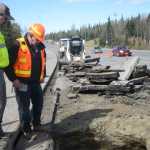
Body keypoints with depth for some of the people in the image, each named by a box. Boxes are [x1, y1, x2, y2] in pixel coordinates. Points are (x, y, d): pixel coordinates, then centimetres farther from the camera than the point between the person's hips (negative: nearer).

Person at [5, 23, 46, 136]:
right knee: (24, 107, 3)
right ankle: (26, 129, 18)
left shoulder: (41, 47, 7)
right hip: (22, 83, -6)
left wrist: (43, 76, 17)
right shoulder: (18, 45, -13)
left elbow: (43, 62, 24)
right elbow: (7, 63, -12)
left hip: (35, 82, 6)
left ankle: (36, 124, 34)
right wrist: (13, 79, -14)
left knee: (39, 103, 14)